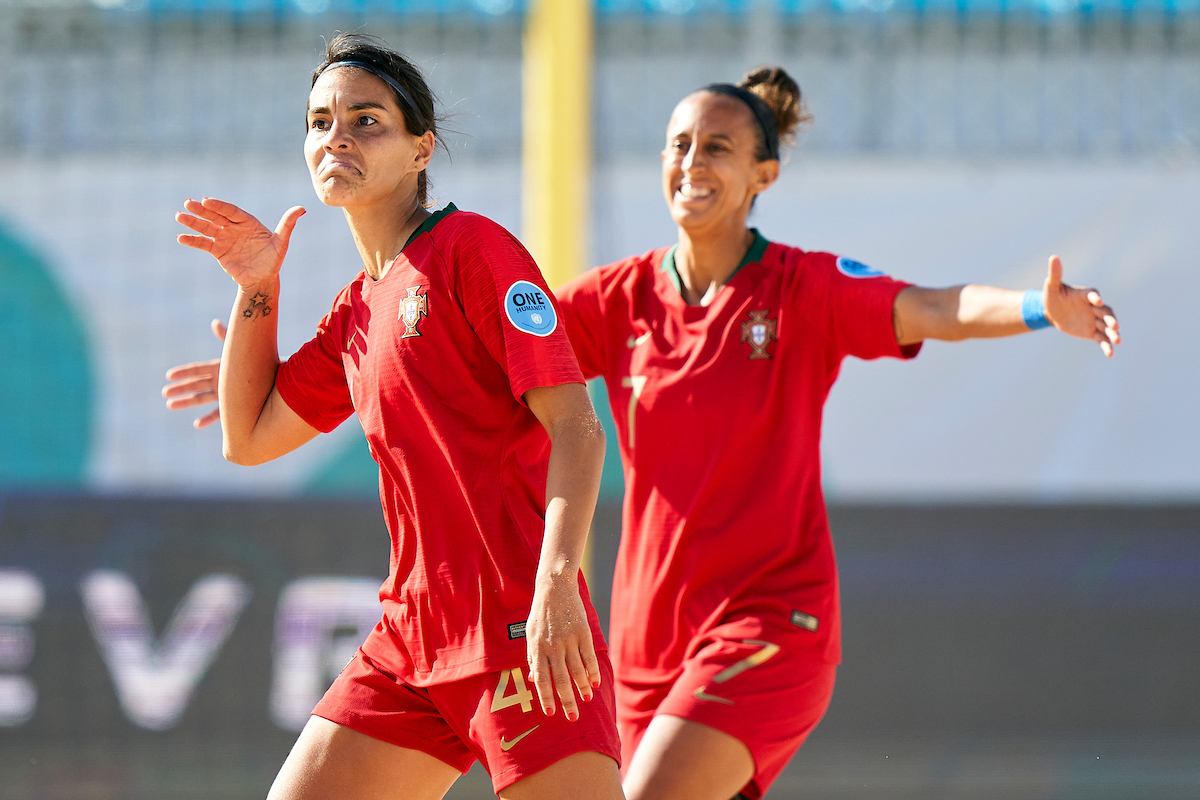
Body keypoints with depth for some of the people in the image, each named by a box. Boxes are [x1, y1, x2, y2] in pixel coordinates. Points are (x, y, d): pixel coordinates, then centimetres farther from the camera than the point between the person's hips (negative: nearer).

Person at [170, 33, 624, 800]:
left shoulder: (472, 248, -6)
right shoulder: (357, 311, 18)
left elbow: (577, 429, -13)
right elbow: (249, 439, 26)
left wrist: (557, 581, -25)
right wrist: (256, 289, 16)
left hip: (520, 624, -8)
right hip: (412, 635, 8)